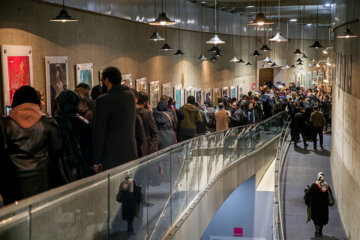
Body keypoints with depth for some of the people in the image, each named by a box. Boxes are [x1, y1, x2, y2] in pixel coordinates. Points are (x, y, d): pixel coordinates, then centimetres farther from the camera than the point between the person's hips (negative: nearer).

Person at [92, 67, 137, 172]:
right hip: (131, 154, 7)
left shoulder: (104, 100, -13)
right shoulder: (131, 94, 7)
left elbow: (98, 132, -11)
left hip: (112, 156, -7)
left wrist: (96, 162, -6)